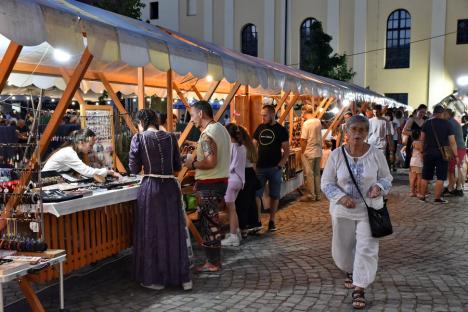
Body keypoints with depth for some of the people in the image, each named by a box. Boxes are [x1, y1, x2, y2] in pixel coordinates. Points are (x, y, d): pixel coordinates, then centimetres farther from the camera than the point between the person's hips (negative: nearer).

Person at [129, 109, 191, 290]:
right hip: (170, 187, 3)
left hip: (150, 187, -3)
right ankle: (183, 277, 17)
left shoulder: (139, 138, -4)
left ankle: (154, 279, 17)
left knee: (151, 232, 8)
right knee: (174, 231, 11)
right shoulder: (170, 138, 5)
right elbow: (178, 166, 10)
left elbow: (134, 169, -1)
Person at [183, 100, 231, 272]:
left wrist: (193, 164, -13)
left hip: (209, 185, -9)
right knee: (213, 221, 16)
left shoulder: (207, 134, -18)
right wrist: (198, 157, 14)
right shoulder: (221, 128, 12)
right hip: (221, 180, 9)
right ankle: (215, 258, 24)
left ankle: (212, 263, 9)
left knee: (208, 223, 0)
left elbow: (211, 162, -27)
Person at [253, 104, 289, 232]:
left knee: (274, 195, 7)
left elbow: (286, 150, -4)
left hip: (274, 168, -3)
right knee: (256, 194, 0)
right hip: (260, 167, 3)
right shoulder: (260, 128, 8)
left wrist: (280, 165, -14)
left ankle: (272, 221, 18)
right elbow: (254, 145, 14)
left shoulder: (281, 130, -4)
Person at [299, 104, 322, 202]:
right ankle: (317, 195, 21)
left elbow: (303, 139, -17)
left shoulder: (306, 123, -17)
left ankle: (311, 195, 9)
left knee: (309, 174, 3)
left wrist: (302, 151, -7)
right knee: (317, 173, 14)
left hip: (309, 153, -7)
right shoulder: (318, 121, 3)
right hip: (318, 152, 7)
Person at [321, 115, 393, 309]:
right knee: (343, 247, 16)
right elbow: (326, 183, -5)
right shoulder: (336, 155, -8)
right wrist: (341, 197, -21)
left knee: (367, 248, -6)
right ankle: (350, 271, 47)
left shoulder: (376, 154, -7)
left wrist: (379, 187, -19)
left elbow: (387, 177, 4)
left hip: (369, 209, -1)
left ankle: (359, 290, 3)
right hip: (342, 210, 1)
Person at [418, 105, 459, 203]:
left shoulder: (427, 123, 2)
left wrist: (422, 151, 13)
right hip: (442, 154, -3)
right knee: (440, 177, 2)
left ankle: (422, 196, 16)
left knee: (425, 176, 10)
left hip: (428, 153, 3)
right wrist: (456, 156, -2)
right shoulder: (447, 124, -4)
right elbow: (452, 142, -6)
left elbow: (422, 139, 3)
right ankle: (437, 198, 2)